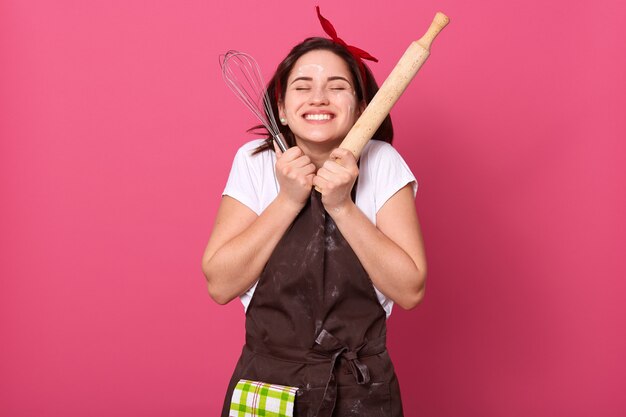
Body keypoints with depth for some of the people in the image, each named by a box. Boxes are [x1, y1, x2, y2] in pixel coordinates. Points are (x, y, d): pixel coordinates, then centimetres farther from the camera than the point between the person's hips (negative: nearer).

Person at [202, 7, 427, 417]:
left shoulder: (382, 163, -10)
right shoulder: (255, 161, -7)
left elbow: (410, 290, -15)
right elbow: (220, 284, -13)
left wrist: (342, 206, -23)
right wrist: (289, 200, -20)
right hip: (266, 382, 1)